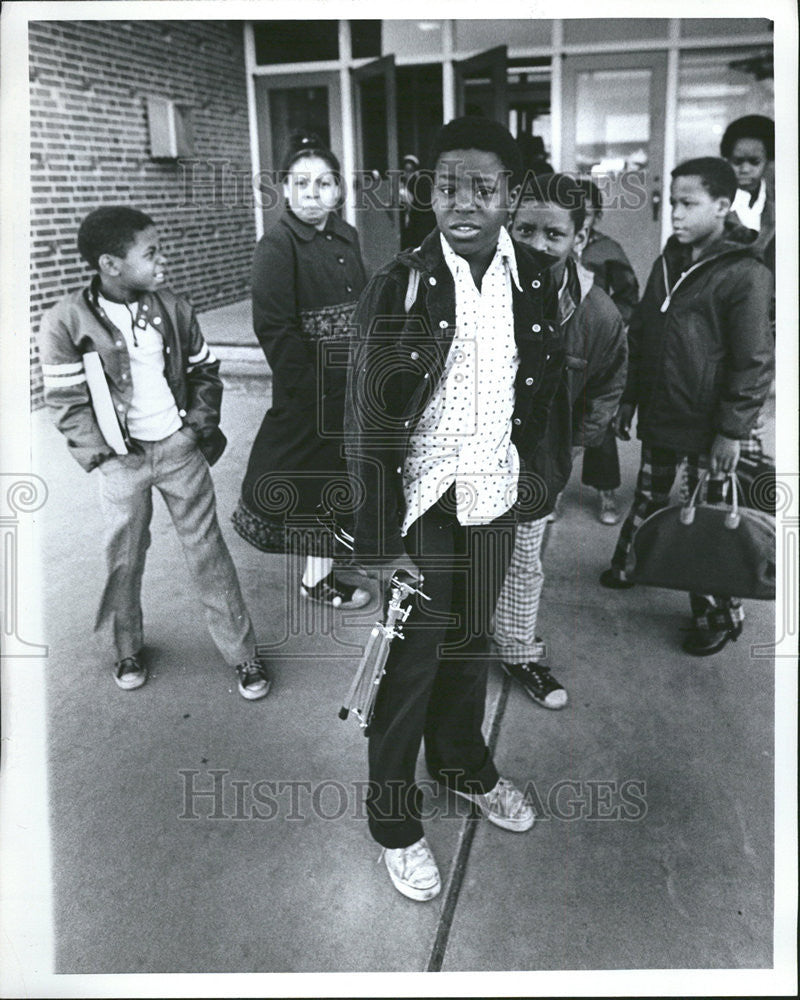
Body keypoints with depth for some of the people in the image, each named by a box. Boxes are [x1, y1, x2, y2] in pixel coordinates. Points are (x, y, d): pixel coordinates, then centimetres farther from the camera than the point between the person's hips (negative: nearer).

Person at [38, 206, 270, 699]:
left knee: (209, 550, 6)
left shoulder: (174, 308, -1)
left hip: (180, 447, 2)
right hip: (123, 457, -2)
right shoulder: (65, 323, -11)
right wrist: (101, 452, -10)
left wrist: (204, 426, 2)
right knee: (125, 557, 11)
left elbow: (204, 370, 9)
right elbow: (67, 401, -7)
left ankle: (242, 651, 17)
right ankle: (127, 648, 34)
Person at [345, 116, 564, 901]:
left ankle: (463, 763, 48)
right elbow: (366, 423, -15)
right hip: (421, 508, -4)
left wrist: (522, 462, 10)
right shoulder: (398, 286, -15)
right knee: (409, 666, 8)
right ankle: (395, 821, 30)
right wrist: (380, 543, -16)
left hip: (494, 501, 5)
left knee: (470, 641, 23)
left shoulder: (534, 278, -1)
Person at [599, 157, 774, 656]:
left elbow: (754, 362, -15)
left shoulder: (746, 275, -14)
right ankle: (628, 564, 44)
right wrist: (629, 400, 12)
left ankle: (720, 615, 21)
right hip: (660, 416, 6)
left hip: (709, 428, -6)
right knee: (648, 498, 22)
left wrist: (733, 429, -16)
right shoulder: (667, 264, 7)